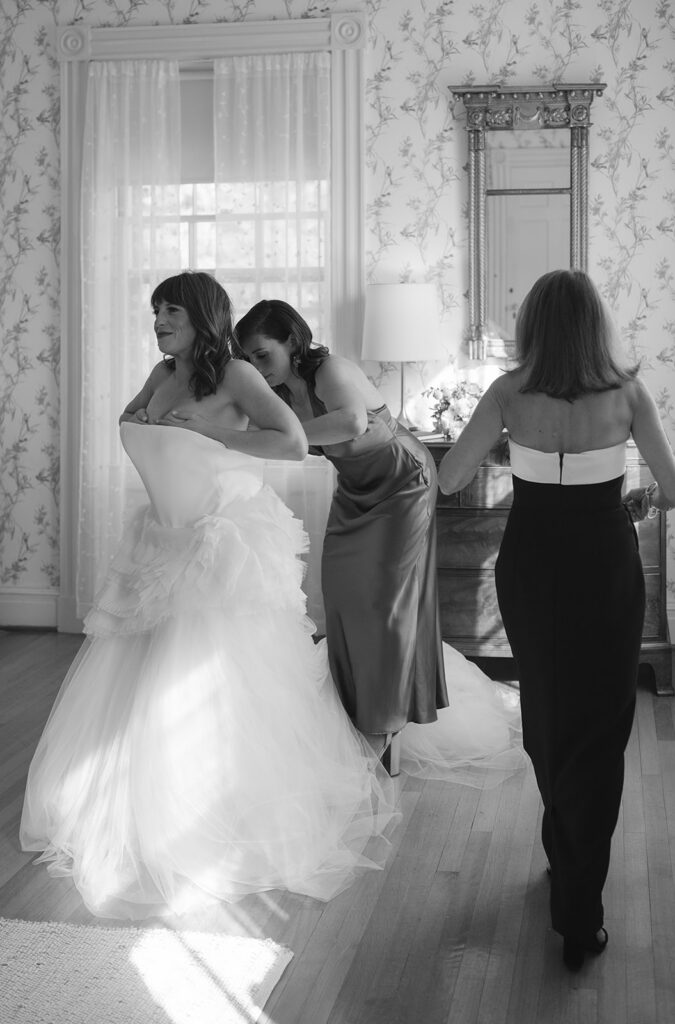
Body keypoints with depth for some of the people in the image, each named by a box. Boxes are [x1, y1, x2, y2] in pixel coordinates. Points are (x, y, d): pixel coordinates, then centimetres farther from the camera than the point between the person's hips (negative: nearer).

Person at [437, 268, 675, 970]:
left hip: (530, 564, 1)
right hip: (606, 565, -1)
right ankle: (579, 915, 9)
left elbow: (448, 480, -7)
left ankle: (565, 852, 42)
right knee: (598, 727, 7)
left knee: (545, 709, 22)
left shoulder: (510, 393, -10)